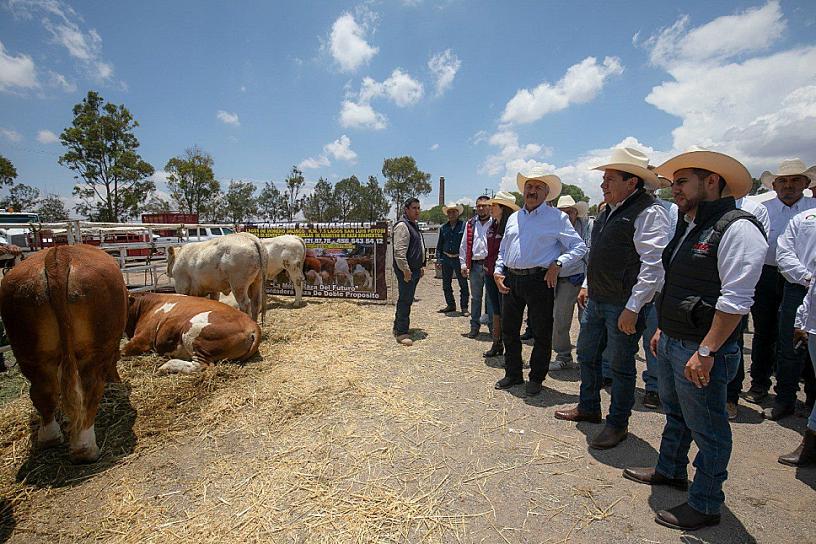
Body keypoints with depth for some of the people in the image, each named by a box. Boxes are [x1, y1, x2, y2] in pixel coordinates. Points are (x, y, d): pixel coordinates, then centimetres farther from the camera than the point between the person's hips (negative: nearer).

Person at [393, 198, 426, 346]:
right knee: (405, 300, -6)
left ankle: (399, 327, 28)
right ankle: (402, 333, 0)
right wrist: (406, 270, -23)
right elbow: (399, 251, -22)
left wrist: (421, 266, 23)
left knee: (406, 299, 16)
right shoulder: (402, 225, -15)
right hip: (406, 270, -10)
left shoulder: (414, 225, 18)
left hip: (414, 269, 10)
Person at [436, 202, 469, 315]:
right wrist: (439, 259, 7)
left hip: (459, 258, -5)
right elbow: (439, 245, 14)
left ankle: (464, 306, 12)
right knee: (446, 284, 11)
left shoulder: (464, 225, -4)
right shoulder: (443, 228, 10)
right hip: (446, 259, 5)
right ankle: (450, 305, 24)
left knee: (463, 284, 2)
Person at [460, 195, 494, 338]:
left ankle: (493, 326, 14)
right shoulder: (470, 224, 13)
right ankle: (474, 326, 22)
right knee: (475, 297, 12)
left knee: (492, 298, 3)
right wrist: (463, 264, 6)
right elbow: (464, 245, 13)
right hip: (475, 265, 4)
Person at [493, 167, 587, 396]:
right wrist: (498, 271, 7)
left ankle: (536, 378, 22)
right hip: (511, 280, 5)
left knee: (541, 333, 5)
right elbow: (503, 250, 21)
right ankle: (513, 373, 28)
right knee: (509, 330, 12)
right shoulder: (514, 218, 15)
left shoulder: (557, 218, -1)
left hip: (539, 281, -5)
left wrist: (557, 264, -14)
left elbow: (579, 247, -3)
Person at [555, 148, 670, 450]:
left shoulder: (649, 213, -15)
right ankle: (588, 408, 38)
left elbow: (653, 266, -21)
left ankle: (618, 424, 25)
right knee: (586, 355, 19)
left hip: (623, 306, -9)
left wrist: (633, 308, -23)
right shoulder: (609, 210, 13)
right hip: (596, 301, 9)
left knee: (621, 365, 6)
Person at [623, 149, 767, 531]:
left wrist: (706, 351, -24)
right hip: (672, 343, 9)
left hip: (701, 351, -9)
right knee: (675, 412, 25)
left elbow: (735, 299, -23)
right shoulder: (689, 227, 11)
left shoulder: (736, 229, -17)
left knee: (706, 429, 8)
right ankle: (670, 471, 45)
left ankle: (705, 505, 26)